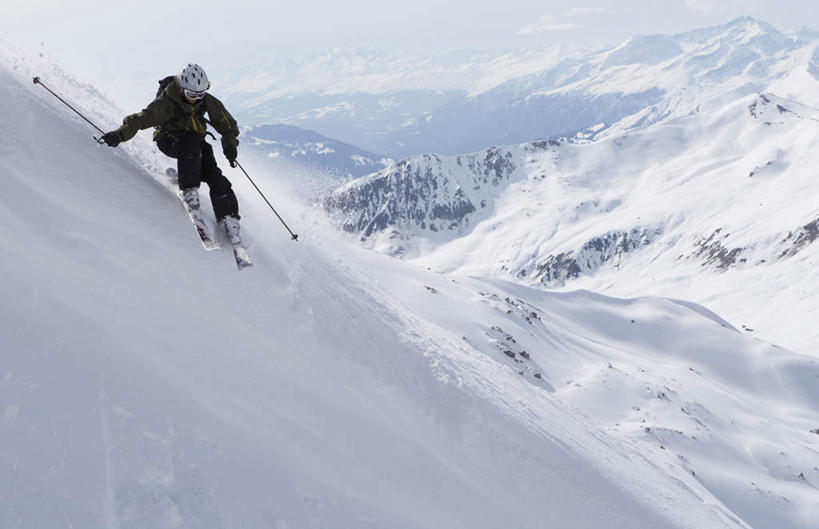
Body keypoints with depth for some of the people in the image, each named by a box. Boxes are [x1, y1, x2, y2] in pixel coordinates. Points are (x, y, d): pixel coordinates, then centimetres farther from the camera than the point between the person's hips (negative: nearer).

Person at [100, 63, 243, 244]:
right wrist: (120, 134, -43)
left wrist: (230, 144, -7)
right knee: (194, 142, -38)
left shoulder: (207, 101, -7)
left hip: (195, 143, 4)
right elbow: (144, 117, -30)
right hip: (170, 139, -4)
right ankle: (189, 190, -33)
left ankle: (228, 217, -12)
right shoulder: (167, 101, -20)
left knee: (214, 176, -19)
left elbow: (227, 123, 4)